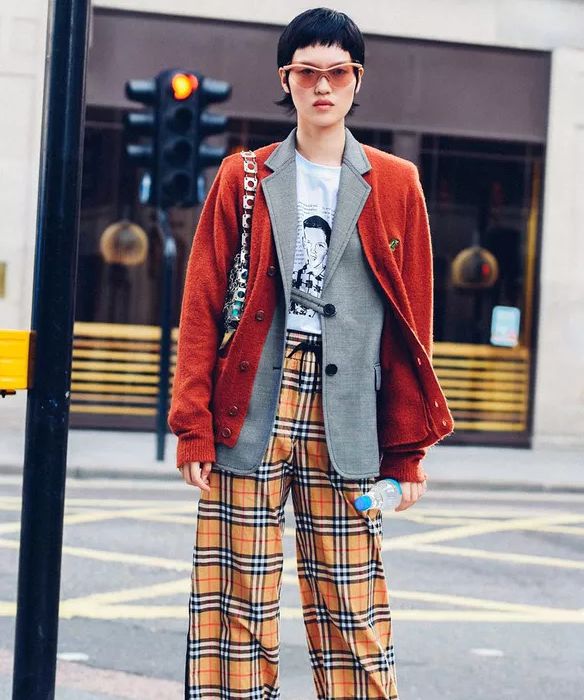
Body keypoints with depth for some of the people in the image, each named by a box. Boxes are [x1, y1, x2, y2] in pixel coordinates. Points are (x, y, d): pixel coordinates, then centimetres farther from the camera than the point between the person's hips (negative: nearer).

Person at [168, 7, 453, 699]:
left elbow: (411, 324, 8)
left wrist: (407, 447, 4)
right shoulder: (243, 180, 10)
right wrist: (194, 427, -3)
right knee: (236, 605, 0)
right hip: (249, 416, 0)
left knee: (353, 608, 0)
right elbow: (201, 308, 6)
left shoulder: (395, 186, 10)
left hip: (345, 422, 0)